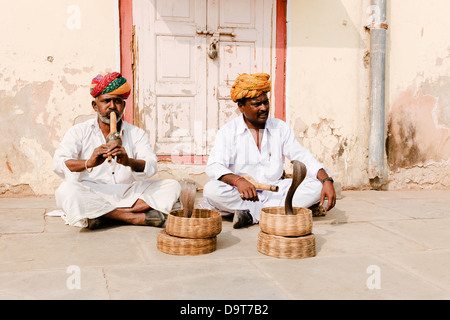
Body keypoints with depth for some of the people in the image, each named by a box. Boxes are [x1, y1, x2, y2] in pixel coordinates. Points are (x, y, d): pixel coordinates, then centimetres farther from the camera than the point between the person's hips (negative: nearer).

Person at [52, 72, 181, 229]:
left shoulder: (137, 134, 12)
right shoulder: (79, 132, 8)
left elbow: (151, 166, -5)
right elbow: (58, 164, -9)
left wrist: (129, 162, -29)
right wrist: (88, 163, -30)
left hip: (128, 194, 2)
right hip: (91, 195, -2)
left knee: (172, 186, -14)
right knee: (66, 191, -33)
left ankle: (102, 214, -24)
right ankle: (134, 217, -25)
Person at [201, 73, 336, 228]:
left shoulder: (280, 128, 8)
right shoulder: (228, 132, -2)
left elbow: (303, 157, 3)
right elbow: (214, 167, -14)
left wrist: (327, 180, -15)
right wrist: (238, 180, -35)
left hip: (274, 191, 3)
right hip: (240, 194, -3)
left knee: (317, 185, -18)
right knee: (211, 190, -32)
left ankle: (250, 213, -24)